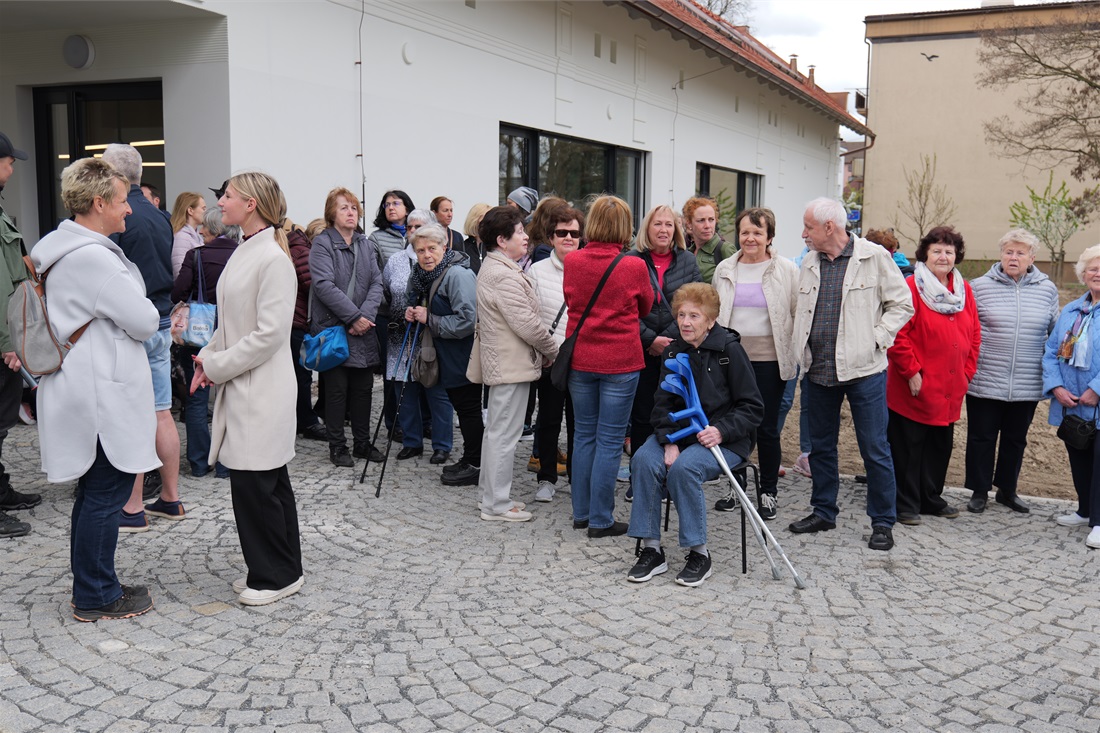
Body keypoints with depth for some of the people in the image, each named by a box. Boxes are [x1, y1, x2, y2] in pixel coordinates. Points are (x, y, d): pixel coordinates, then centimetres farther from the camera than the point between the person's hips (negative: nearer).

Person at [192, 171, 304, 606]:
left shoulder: (273, 259, -16)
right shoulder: (244, 252, 13)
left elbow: (269, 333, -21)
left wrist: (217, 364, -14)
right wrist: (208, 359, 6)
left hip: (261, 389, -9)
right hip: (240, 387, 9)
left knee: (255, 484, -2)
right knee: (270, 483, 15)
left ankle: (276, 575, 12)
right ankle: (279, 570, 26)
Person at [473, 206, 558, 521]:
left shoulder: (490, 268, 14)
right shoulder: (505, 276, -21)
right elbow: (528, 324, -23)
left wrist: (543, 350, 13)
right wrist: (552, 351, -7)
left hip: (500, 362, 11)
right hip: (513, 364, -11)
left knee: (496, 429, 18)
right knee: (504, 433, -4)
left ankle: (490, 494, 28)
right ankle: (497, 505, 3)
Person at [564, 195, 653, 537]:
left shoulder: (572, 261, -4)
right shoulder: (634, 266, -13)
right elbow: (646, 307, 6)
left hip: (580, 359, 4)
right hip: (620, 362, -4)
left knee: (583, 435, 14)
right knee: (609, 441, 3)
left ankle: (581, 512, 22)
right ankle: (600, 519, 8)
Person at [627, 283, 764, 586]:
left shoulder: (729, 350, -8)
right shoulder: (674, 352, 7)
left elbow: (753, 407, -7)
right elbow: (663, 404, 4)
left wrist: (721, 431, -21)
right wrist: (669, 442, -13)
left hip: (725, 439, -5)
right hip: (680, 432, 5)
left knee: (684, 467, -32)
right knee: (643, 460, -24)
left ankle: (699, 553, -16)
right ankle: (651, 549, -16)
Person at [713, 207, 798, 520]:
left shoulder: (786, 270, 1)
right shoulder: (724, 270, 10)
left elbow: (798, 314, 2)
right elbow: (712, 313, 15)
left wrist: (797, 354, -4)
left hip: (769, 360, -3)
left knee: (767, 428, 2)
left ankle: (768, 492, 15)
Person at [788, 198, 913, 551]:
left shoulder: (875, 257, -4)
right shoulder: (809, 262, 10)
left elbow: (902, 303, -1)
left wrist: (876, 338, -11)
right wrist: (800, 347, 7)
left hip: (863, 369, -5)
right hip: (817, 370, 5)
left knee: (875, 449, 1)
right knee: (821, 445, 13)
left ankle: (882, 521, 13)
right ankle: (823, 512, 27)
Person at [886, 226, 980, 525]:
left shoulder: (964, 289, 10)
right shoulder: (912, 287, -10)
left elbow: (974, 334, 14)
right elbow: (898, 335, -15)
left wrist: (967, 372, 7)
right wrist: (911, 372, -16)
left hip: (949, 389, 7)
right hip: (915, 388, -6)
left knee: (941, 445, 15)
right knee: (908, 447, 2)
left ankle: (931, 498, 29)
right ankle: (906, 504, 13)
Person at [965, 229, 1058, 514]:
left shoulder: (1047, 289, 5)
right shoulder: (980, 286, -3)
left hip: (1027, 383, 3)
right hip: (985, 381, -2)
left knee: (1016, 439, 15)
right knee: (981, 437, 5)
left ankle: (1007, 490, 31)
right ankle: (979, 492, 20)